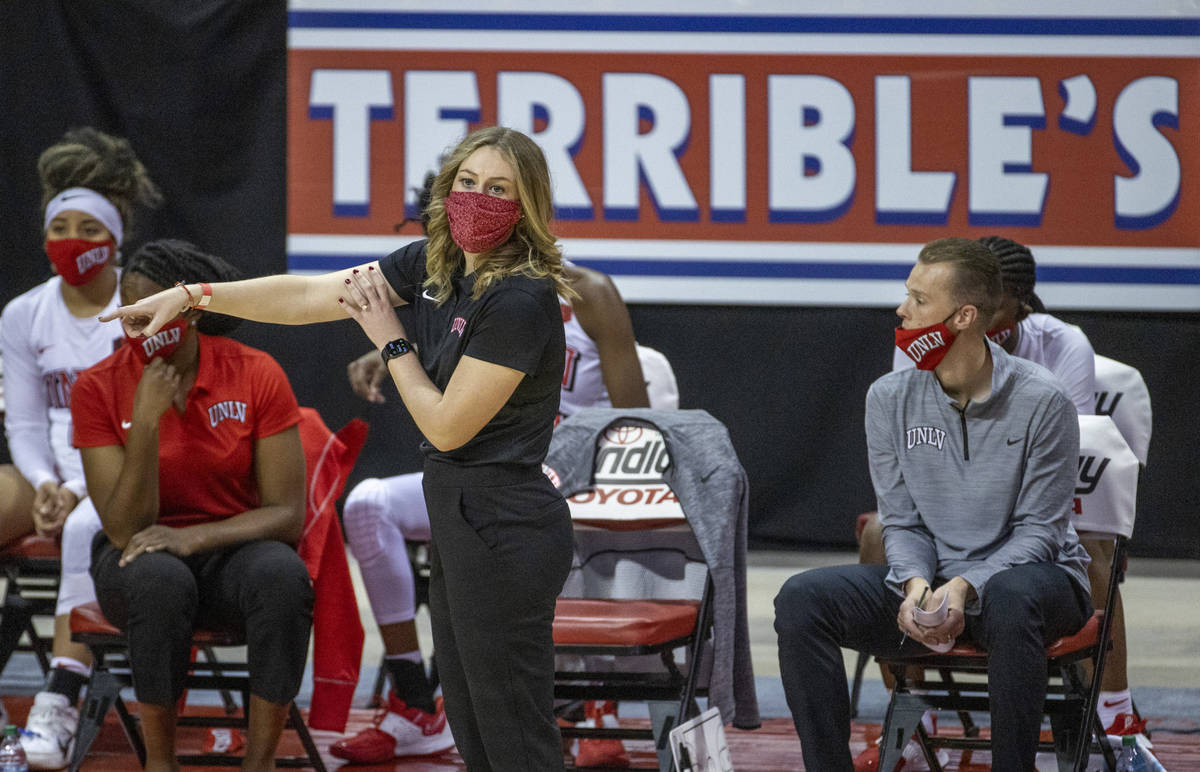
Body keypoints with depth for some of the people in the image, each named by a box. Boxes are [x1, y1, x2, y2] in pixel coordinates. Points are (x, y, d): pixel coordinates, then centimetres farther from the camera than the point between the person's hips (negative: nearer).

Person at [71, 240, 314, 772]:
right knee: (159, 578, -37)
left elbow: (288, 514, -9)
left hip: (232, 549, 1)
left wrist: (195, 536, -25)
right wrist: (145, 423, -26)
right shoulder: (99, 388, -10)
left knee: (282, 575, -35)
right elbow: (125, 530, -14)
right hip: (139, 561, -1)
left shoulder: (256, 375, -9)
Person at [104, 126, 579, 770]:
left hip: (502, 534, -10)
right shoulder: (435, 265, 7)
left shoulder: (520, 300, -20)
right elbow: (309, 296, 11)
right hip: (459, 520, 10)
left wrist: (389, 337, -5)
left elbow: (446, 426, -16)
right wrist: (189, 296, 9)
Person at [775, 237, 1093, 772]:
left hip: (1030, 572, -4)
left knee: (1011, 599, -42)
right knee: (801, 600, -18)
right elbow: (901, 521, 4)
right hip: (930, 575, 4)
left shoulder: (1041, 401, -12)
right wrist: (916, 586, -19)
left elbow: (1038, 529, -10)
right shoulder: (891, 398, 1)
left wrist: (966, 587, -26)